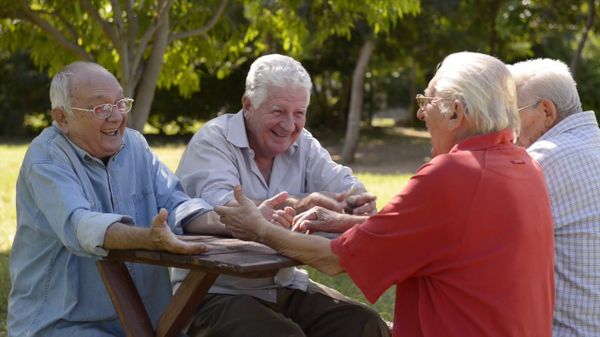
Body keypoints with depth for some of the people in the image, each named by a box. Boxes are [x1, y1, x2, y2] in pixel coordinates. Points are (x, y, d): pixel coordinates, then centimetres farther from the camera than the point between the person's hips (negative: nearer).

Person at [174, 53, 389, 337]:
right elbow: (218, 205, -27)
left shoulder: (302, 144, 10)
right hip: (217, 293, -6)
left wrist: (357, 200, -28)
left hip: (285, 288, 6)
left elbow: (344, 185, -3)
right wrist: (299, 206, -36)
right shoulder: (213, 141, -9)